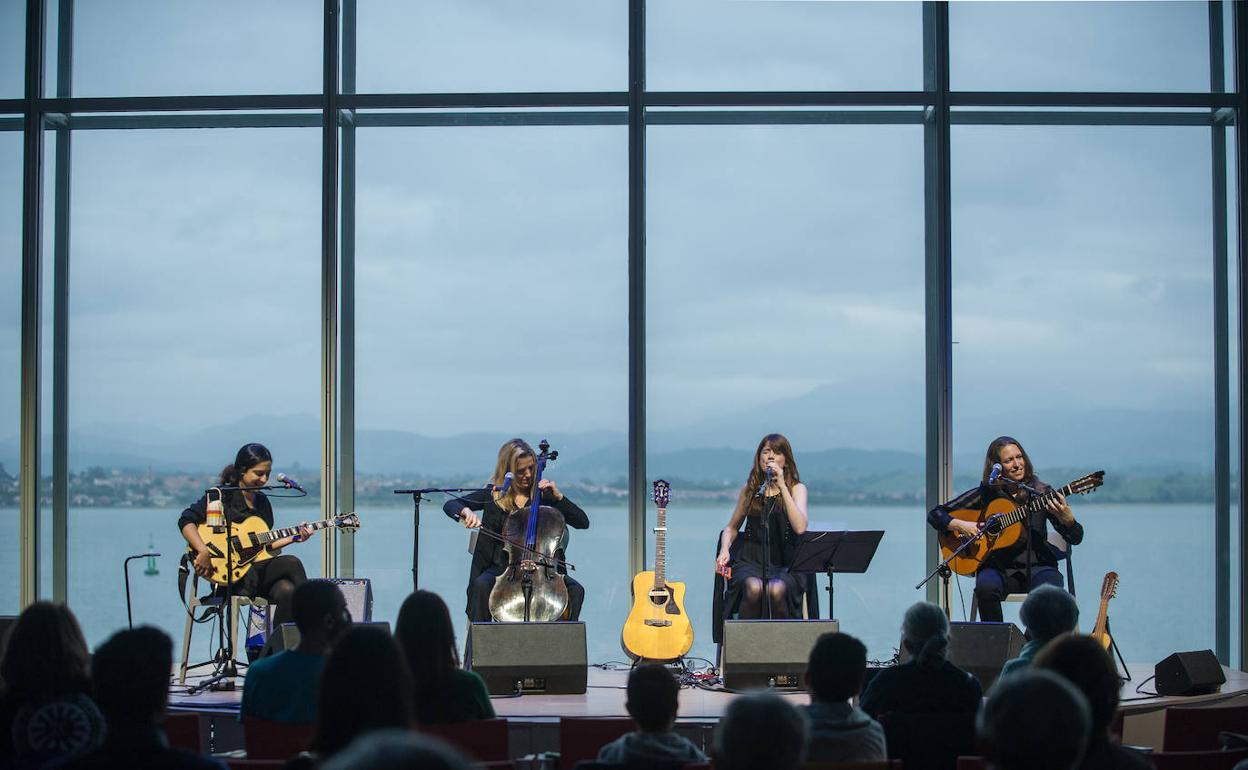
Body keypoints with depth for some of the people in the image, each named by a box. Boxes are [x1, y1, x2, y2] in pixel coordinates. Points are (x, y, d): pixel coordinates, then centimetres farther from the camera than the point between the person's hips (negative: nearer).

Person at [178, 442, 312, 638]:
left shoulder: (262, 502, 17)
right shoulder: (223, 496, -4)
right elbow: (186, 520, -14)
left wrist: (293, 538, 9)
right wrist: (203, 551, -27)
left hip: (258, 572, 6)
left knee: (286, 590, -28)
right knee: (291, 563, -23)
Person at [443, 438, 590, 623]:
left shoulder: (544, 495, 6)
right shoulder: (494, 495, 6)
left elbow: (583, 522, 2)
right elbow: (450, 505, 2)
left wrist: (558, 496, -9)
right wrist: (465, 511, -21)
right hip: (503, 567, 0)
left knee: (575, 590, -25)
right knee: (482, 585, -33)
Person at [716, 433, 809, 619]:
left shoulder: (796, 488, 4)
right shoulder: (750, 489, 12)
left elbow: (800, 527, -15)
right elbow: (731, 527, 23)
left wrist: (781, 485, -16)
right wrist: (724, 551, 1)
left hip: (784, 564, -1)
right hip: (750, 561, 2)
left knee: (776, 589, -35)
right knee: (754, 588, -33)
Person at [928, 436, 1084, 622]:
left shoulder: (1042, 493, 3)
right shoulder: (985, 494, 3)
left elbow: (1076, 538, 1)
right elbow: (935, 514, 5)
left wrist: (1066, 518, -21)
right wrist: (960, 525, -14)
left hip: (1037, 566, 0)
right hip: (998, 567, 0)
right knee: (986, 586, -34)